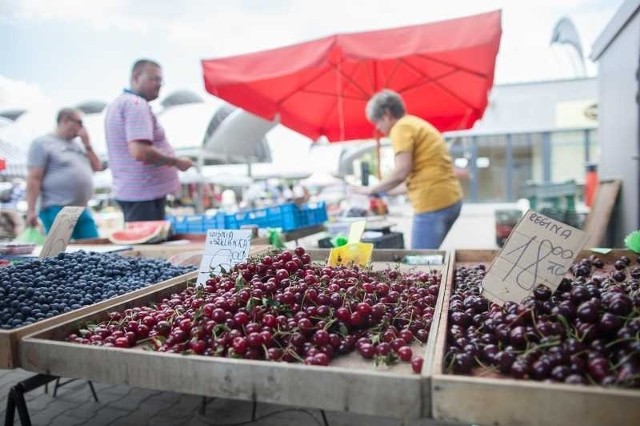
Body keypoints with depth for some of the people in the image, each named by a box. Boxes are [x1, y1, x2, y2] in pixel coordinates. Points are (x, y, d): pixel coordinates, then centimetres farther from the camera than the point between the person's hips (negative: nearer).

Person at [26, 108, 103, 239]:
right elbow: (34, 179, -7)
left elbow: (97, 167, 16)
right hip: (57, 211, -7)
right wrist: (31, 210, -14)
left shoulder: (79, 144, 19)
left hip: (83, 210, 7)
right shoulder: (42, 143, -1)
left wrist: (87, 144, 6)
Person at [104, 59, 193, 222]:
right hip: (144, 193, -10)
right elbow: (140, 152, -28)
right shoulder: (137, 104, -16)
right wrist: (176, 161, -16)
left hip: (129, 190, 11)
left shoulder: (118, 103, 17)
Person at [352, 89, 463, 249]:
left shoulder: (401, 127, -6)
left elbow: (402, 171, -16)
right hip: (450, 199, 10)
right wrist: (385, 191, 29)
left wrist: (372, 190, -3)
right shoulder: (418, 124, 23)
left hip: (433, 202, -10)